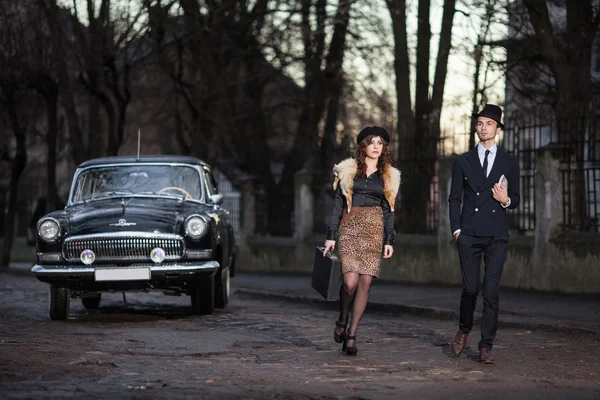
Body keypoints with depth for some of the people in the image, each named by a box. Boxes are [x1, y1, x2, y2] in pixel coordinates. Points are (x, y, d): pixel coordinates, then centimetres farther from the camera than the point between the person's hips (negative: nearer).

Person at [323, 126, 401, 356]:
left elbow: (388, 210, 12)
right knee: (350, 281, -16)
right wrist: (331, 236, 1)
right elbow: (338, 204, 7)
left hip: (374, 230, 2)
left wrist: (389, 240, 3)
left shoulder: (388, 176, 12)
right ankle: (342, 319, 13)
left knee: (365, 283, -6)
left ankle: (352, 335, 2)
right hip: (349, 228, -2)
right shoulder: (348, 171, 7)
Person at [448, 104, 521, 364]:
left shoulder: (509, 163, 9)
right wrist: (456, 229, 0)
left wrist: (506, 200, -11)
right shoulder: (463, 161, 10)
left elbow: (516, 200, 12)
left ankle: (486, 347, -1)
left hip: (497, 235, 0)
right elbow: (454, 198, 10)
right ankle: (464, 330, 26)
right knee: (470, 289, -1)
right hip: (469, 234, 0)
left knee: (491, 292, -5)